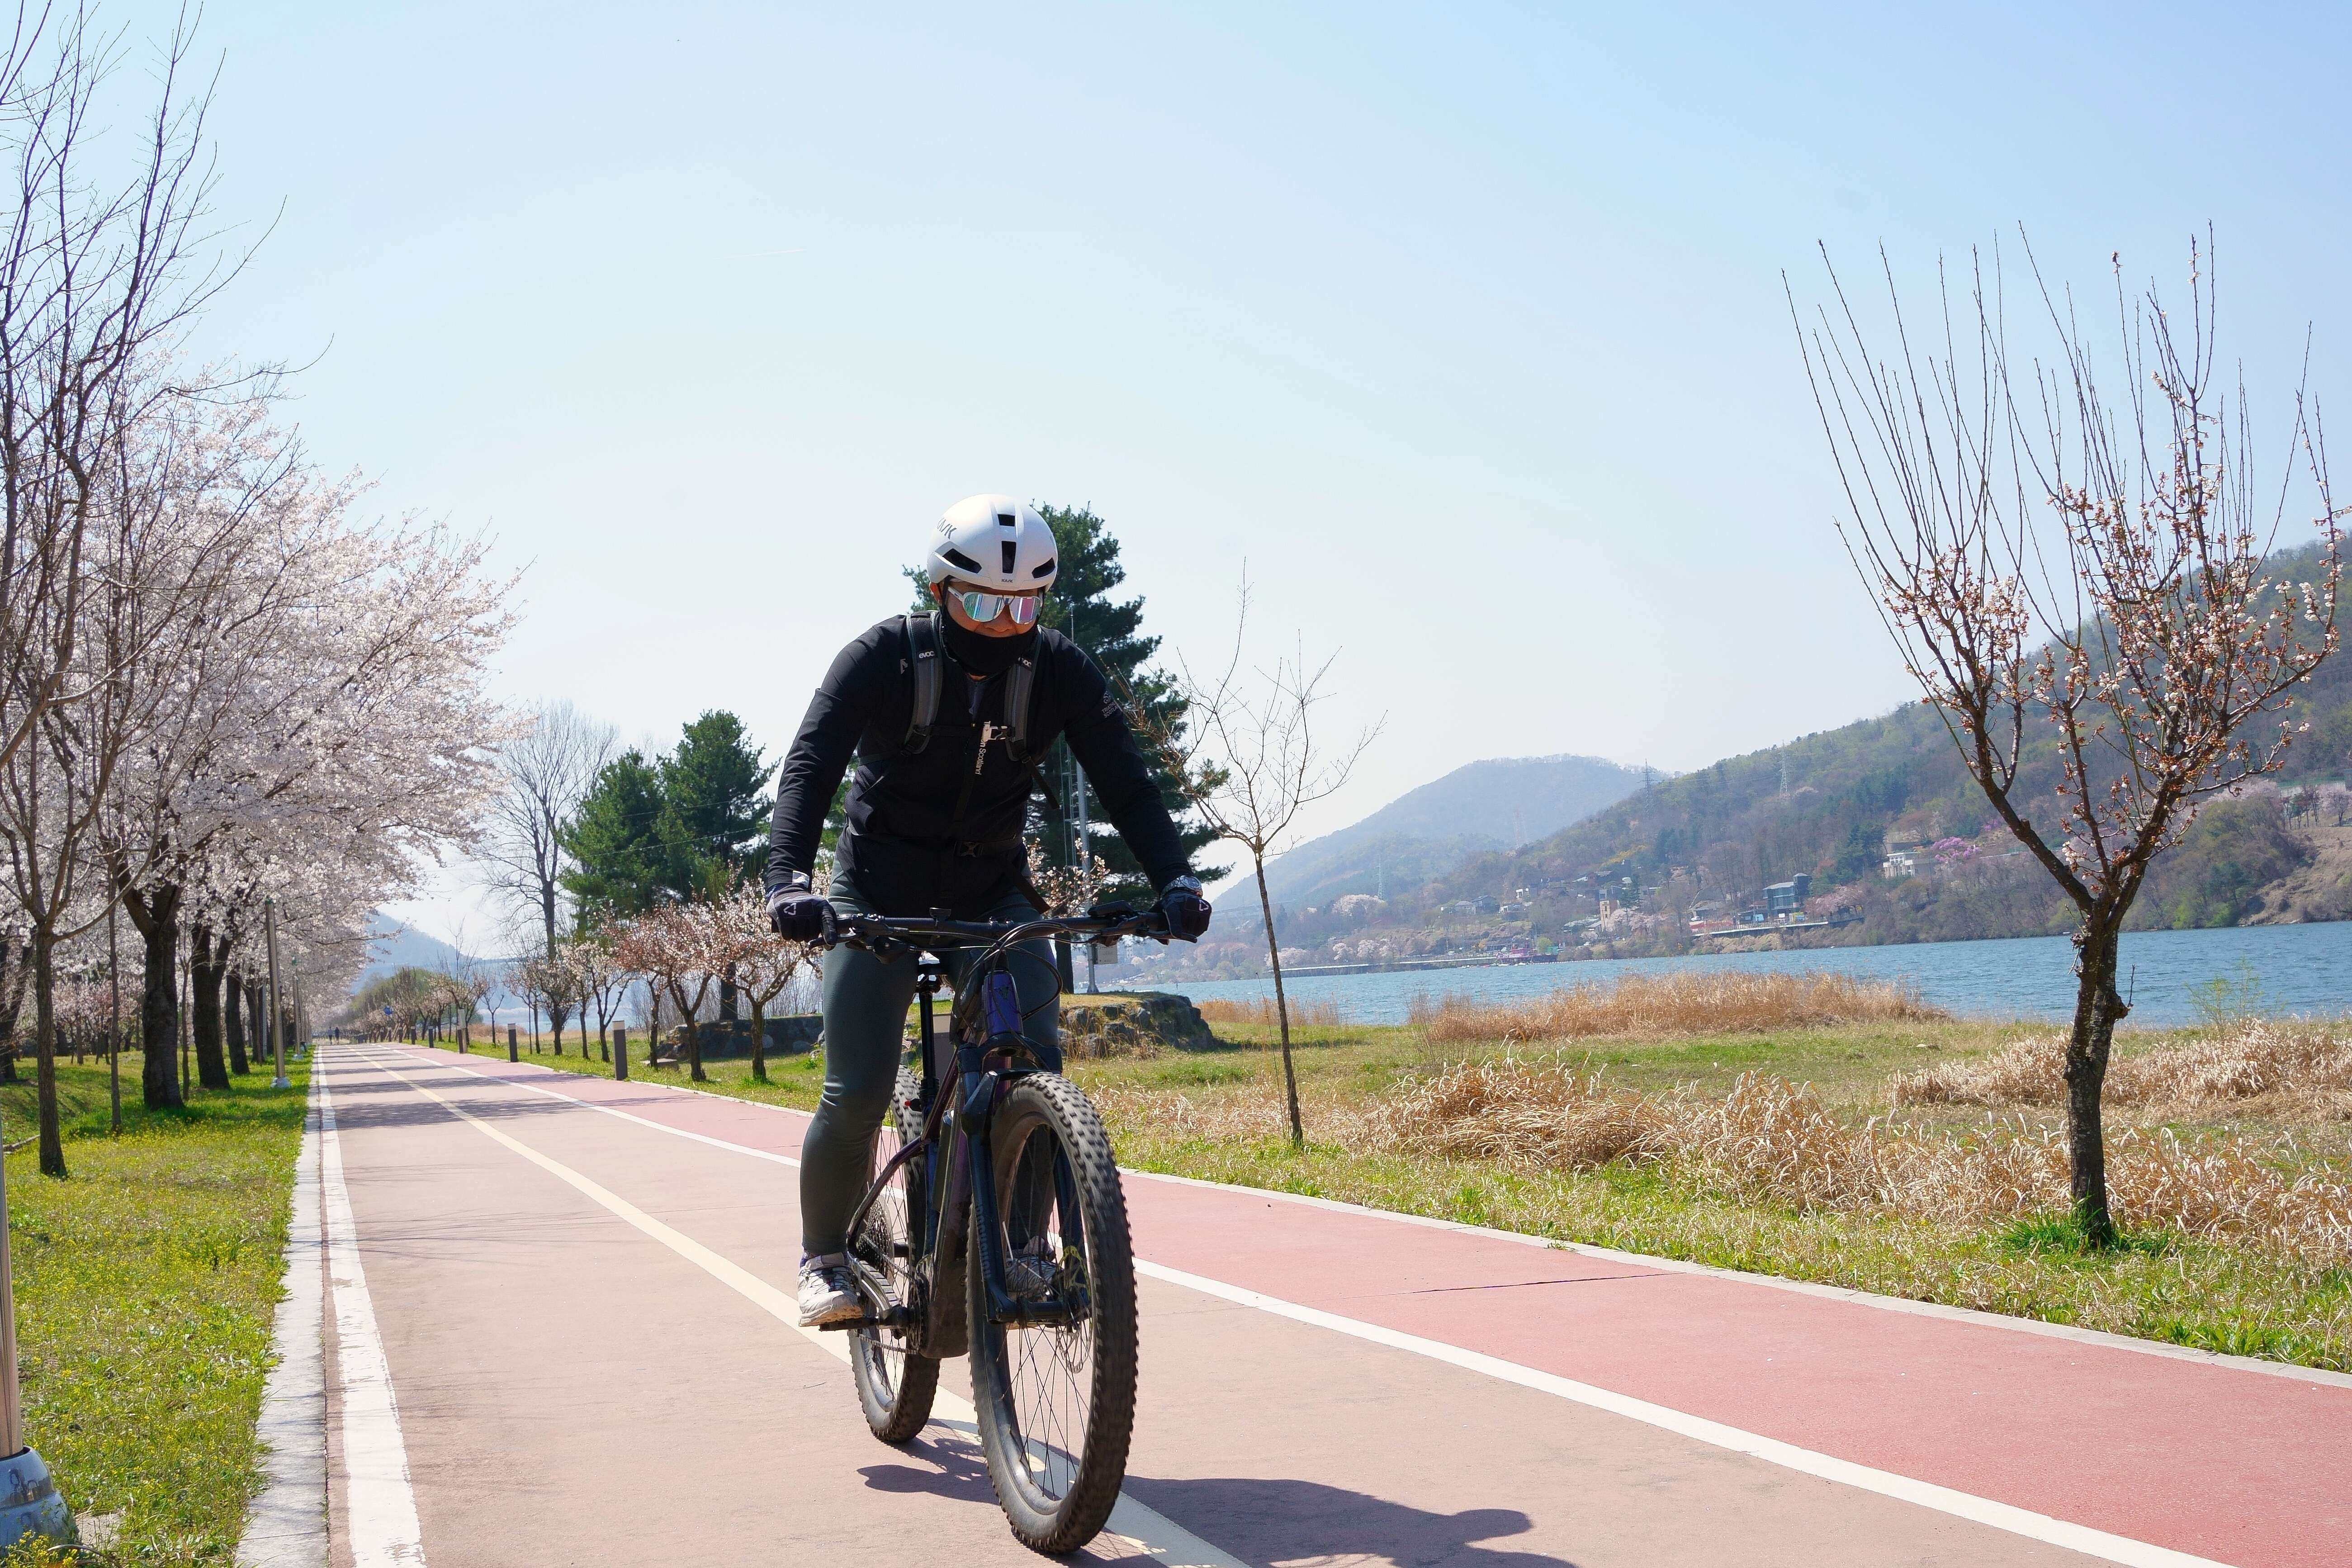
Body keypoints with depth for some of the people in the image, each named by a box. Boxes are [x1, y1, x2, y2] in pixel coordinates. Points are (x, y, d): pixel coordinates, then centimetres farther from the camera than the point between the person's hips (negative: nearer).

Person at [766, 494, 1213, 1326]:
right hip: (878, 895, -2)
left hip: (992, 892, 2)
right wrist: (787, 876, -42)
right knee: (857, 1092, -11)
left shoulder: (1058, 670, -10)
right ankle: (823, 1258, 11)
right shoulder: (884, 657, -16)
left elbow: (1123, 778, -16)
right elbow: (810, 764, -26)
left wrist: (1174, 878, -32)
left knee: (1034, 1061, -19)